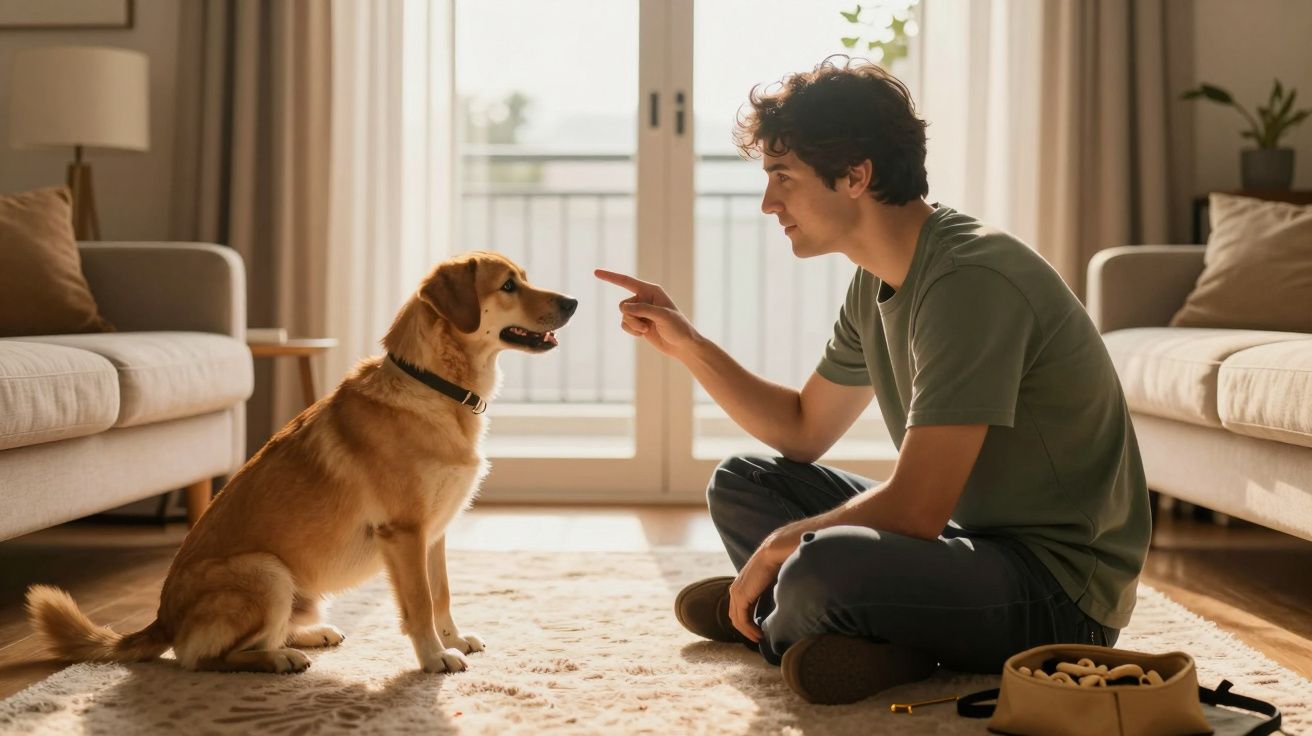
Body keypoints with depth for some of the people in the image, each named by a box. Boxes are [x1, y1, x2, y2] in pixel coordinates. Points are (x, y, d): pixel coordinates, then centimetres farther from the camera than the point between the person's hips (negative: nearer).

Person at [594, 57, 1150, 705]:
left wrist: (775, 549, -11)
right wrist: (684, 343, 10)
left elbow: (914, 511, -27)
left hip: (1059, 587, -10)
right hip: (973, 538, 10)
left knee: (820, 567, -35)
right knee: (740, 483, 12)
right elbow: (804, 431, 18)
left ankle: (771, 625, -1)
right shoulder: (876, 283, 6)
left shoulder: (970, 279, -24)